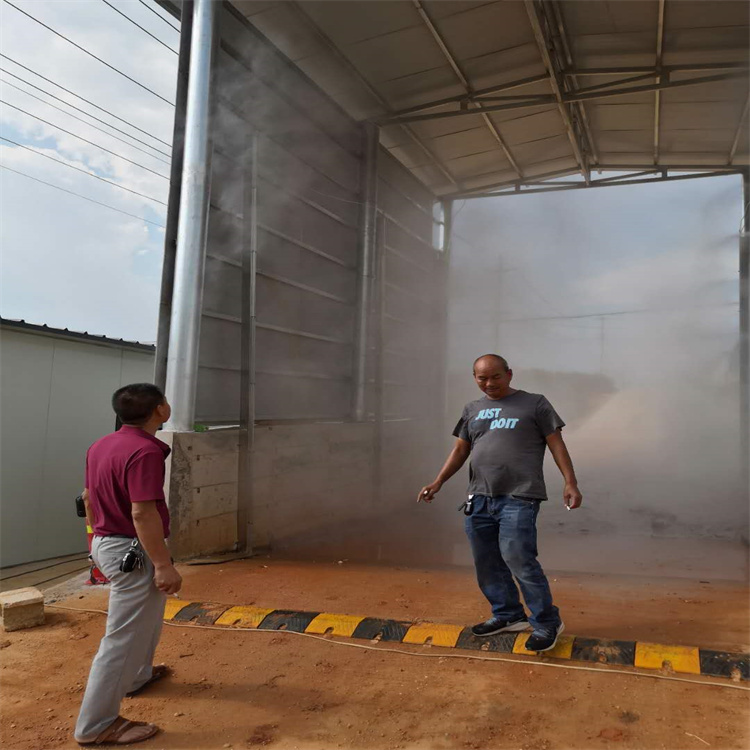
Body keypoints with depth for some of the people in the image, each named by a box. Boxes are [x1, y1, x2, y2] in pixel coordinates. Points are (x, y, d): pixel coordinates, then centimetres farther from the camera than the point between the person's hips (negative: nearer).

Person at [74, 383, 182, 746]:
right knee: (124, 637, 1)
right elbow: (143, 514, -28)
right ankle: (95, 726, 11)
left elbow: (89, 497, 15)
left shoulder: (101, 446, 6)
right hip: (134, 553, -10)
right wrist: (164, 565, -24)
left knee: (147, 617, 29)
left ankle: (137, 676, 48)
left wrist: (100, 539, 26)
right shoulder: (145, 451, -24)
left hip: (108, 544, 10)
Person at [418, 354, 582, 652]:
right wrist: (438, 483, 6)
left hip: (519, 498, -5)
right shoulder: (472, 410, 16)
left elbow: (556, 444, 2)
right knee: (487, 563, 10)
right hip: (479, 499, 6)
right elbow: (459, 451, 17)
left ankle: (547, 623, 6)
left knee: (519, 560, -11)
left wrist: (570, 482, -8)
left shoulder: (534, 404, 4)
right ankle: (507, 615, 27)